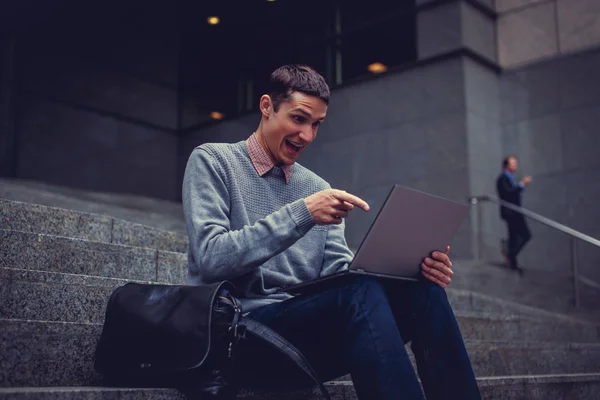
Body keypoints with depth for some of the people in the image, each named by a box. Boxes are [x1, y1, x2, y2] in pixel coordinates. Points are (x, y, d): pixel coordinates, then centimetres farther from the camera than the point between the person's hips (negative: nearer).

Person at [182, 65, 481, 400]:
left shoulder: (318, 188, 16)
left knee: (422, 289, -18)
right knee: (361, 293, -33)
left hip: (305, 326, 6)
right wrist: (301, 214, -21)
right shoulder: (212, 161, 1)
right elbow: (211, 258, -13)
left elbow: (341, 275, 8)